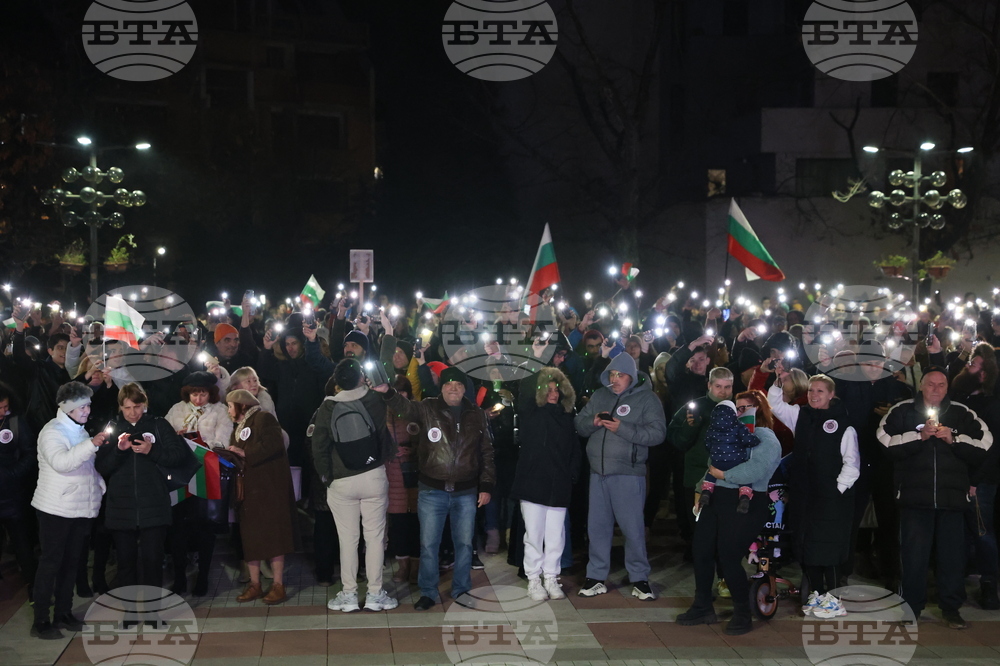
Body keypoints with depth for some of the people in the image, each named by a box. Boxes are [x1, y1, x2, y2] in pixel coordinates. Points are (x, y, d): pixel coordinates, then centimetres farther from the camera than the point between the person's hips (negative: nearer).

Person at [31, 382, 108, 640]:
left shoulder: (79, 431, 16)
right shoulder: (53, 431, -12)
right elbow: (60, 462, -30)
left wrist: (103, 487, 14)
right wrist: (92, 444, -37)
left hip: (80, 508, 8)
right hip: (56, 509, -8)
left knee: (70, 561, 12)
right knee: (50, 563, -5)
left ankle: (64, 613, 21)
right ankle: (40, 621, 0)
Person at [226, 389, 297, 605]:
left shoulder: (263, 419, -6)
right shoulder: (239, 428, 22)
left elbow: (273, 445, -20)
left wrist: (245, 453, -20)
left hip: (269, 487, -8)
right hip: (248, 488, 8)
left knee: (273, 534, -6)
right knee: (250, 536, 6)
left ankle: (278, 585, -4)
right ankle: (254, 584, 11)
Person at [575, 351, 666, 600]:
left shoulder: (646, 398, -3)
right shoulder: (600, 395, 12)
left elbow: (657, 432, -14)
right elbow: (579, 424, 11)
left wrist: (622, 428, -20)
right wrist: (592, 422, -11)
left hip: (628, 473, -5)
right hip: (598, 471, 5)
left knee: (633, 527, -1)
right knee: (597, 525, 10)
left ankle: (639, 579, 10)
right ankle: (596, 577, 19)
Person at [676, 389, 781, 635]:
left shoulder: (766, 439, -7)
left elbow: (755, 470, -24)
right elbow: (715, 462, 21)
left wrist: (723, 474, -17)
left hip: (744, 505, -8)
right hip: (717, 498, 8)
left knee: (728, 558, -8)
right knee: (702, 552, 8)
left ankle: (743, 615, 9)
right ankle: (703, 607, 23)